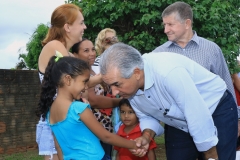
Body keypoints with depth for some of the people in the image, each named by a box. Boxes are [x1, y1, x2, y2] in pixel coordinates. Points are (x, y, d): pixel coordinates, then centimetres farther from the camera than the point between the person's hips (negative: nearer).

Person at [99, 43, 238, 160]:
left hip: (218, 112, -6)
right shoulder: (129, 85, -15)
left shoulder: (168, 71, -38)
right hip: (181, 124, 6)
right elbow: (146, 116, 2)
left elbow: (200, 119, -32)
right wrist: (146, 136, -19)